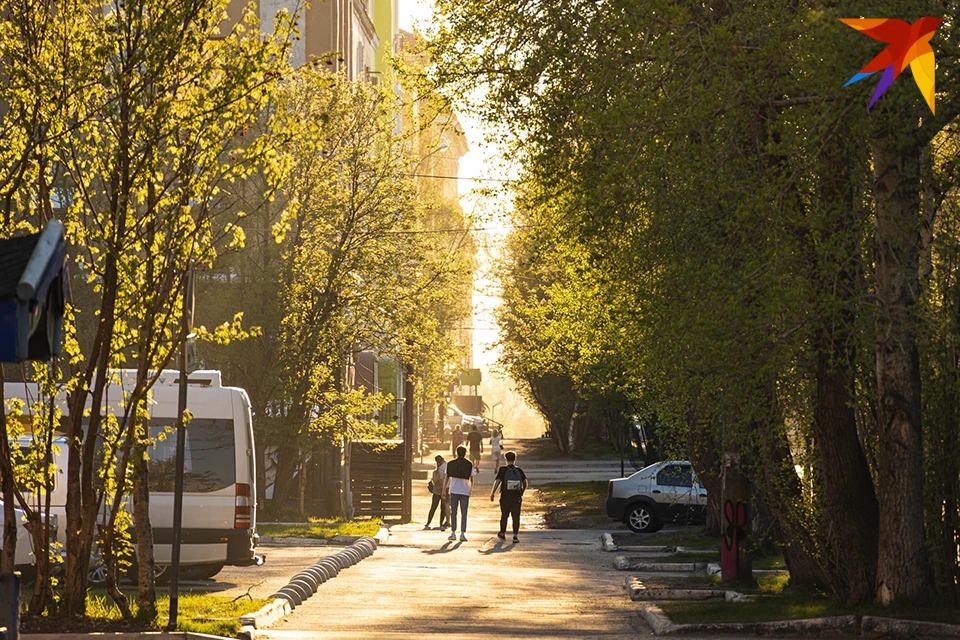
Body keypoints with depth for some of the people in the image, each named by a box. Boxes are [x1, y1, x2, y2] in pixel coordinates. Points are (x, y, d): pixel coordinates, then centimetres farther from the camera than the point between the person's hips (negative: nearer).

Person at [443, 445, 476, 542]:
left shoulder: (451, 464, 1)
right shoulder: (469, 465, -1)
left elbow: (448, 477, 4)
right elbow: (471, 479, 2)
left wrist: (444, 488, 14)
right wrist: (471, 488, 19)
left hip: (454, 490, 1)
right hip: (465, 491, -1)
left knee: (453, 512, 10)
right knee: (464, 513, 1)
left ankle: (453, 533, 9)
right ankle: (462, 534, -5)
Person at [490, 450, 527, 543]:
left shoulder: (503, 470, -6)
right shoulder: (519, 470, 2)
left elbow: (497, 481, -14)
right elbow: (525, 482, 4)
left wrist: (493, 493, -9)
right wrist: (522, 492, 18)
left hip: (505, 497, -1)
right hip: (517, 497, 1)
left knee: (504, 516, 14)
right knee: (516, 516, 2)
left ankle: (502, 534, 29)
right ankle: (515, 535, -7)